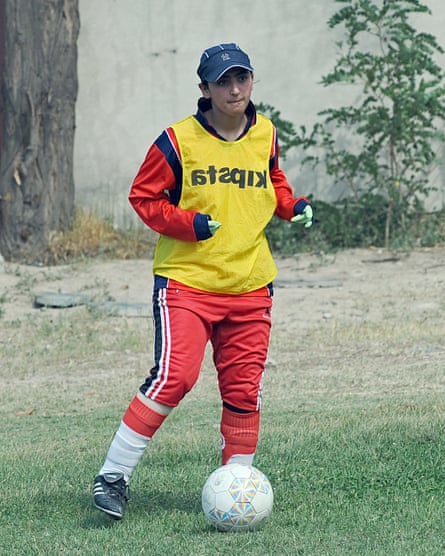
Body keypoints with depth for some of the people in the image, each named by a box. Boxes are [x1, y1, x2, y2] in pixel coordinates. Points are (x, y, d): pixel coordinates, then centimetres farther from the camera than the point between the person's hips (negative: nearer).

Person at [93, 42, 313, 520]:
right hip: (185, 281, -5)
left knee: (244, 390, 4)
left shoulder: (265, 135, 7)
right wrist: (190, 225, -14)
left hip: (250, 287, 5)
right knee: (173, 377, -18)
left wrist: (292, 206, 6)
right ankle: (112, 476, -9)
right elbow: (143, 196, 0)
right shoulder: (179, 140, -7)